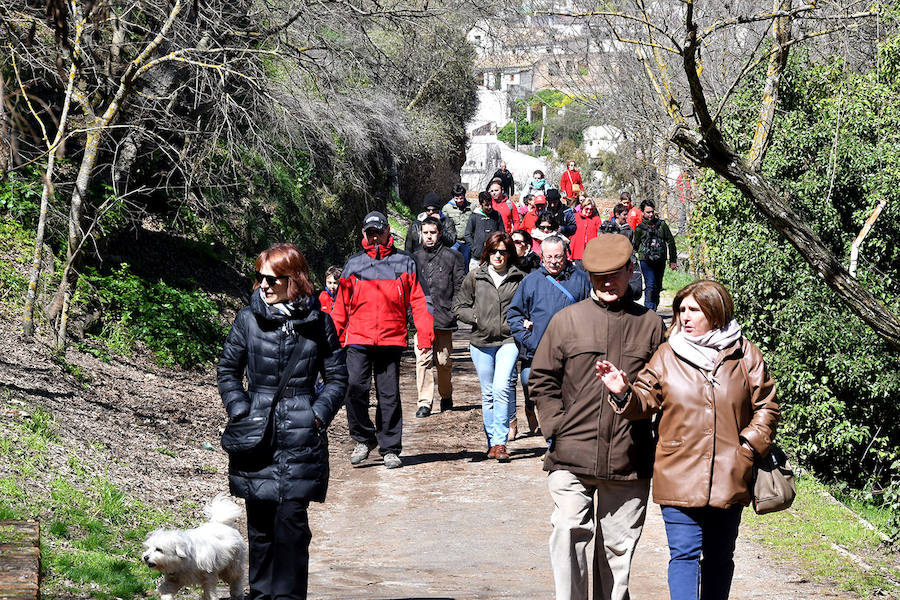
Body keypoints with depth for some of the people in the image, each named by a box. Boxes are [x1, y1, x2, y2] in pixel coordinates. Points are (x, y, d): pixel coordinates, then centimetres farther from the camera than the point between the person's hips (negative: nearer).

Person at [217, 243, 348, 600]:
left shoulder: (317, 322, 1)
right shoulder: (248, 318, 3)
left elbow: (337, 377, 9)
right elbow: (227, 370, 11)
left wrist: (318, 415, -4)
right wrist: (240, 412, -2)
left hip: (301, 436, -1)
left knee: (292, 520, -7)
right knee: (260, 522, 7)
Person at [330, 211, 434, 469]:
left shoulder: (404, 263, 7)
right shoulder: (354, 264, 11)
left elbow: (418, 300, 5)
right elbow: (341, 304, 14)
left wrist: (425, 333, -5)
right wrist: (334, 337, 7)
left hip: (391, 340, -1)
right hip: (358, 340, 1)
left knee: (389, 396, 3)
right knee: (355, 389, -12)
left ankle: (390, 448, 11)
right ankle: (363, 439, 6)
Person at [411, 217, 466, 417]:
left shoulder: (452, 257, 5)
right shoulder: (415, 258, 13)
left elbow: (460, 286, 3)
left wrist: (453, 310, -6)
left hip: (444, 317, -2)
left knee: (444, 361, 5)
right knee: (423, 360, -7)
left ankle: (446, 397, 25)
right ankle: (424, 402, -5)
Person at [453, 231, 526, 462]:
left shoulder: (519, 278, 4)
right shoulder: (475, 276, 6)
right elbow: (459, 307, 10)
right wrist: (476, 318, -5)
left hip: (508, 340, -2)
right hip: (481, 341, 2)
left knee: (502, 388, -18)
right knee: (488, 394, 9)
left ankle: (500, 442, -15)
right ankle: (492, 442, 19)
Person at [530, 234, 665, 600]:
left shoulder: (650, 324, 8)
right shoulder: (567, 320, 5)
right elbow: (542, 380, 7)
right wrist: (555, 429, -2)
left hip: (629, 460, 1)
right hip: (572, 457, -1)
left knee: (618, 547, 9)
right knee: (569, 533, -15)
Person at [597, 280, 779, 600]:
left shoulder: (745, 355, 2)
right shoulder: (666, 355, 3)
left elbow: (766, 408, 7)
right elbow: (645, 401, 5)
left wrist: (748, 446, -4)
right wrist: (624, 393, -15)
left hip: (729, 478, 1)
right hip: (679, 476, -1)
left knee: (720, 558, 14)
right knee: (684, 555, -8)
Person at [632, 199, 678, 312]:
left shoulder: (662, 224, 6)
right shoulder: (640, 228, 1)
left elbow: (671, 242, 11)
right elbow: (635, 246, 9)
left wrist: (673, 260, 10)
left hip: (660, 261, 3)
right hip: (646, 261, -3)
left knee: (658, 287, 9)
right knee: (650, 285, -17)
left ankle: (654, 309, 20)